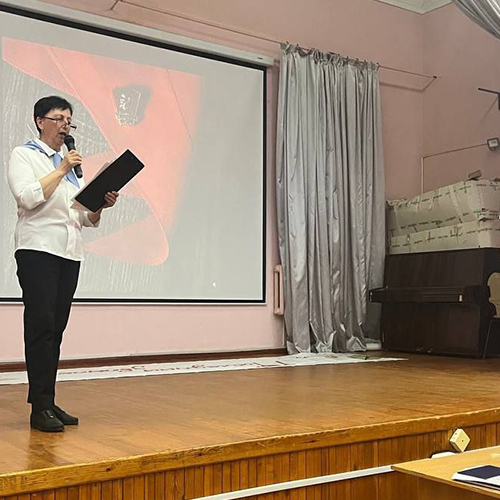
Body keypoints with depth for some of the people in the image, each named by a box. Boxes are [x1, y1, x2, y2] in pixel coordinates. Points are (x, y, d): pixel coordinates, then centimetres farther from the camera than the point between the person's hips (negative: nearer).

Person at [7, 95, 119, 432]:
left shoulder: (72, 164, 22)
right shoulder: (24, 155, 6)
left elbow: (86, 219, 20)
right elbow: (28, 197, -13)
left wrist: (101, 205, 0)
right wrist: (61, 170, -10)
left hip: (71, 253, 6)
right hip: (39, 249, -6)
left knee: (56, 328, 4)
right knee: (41, 325, -10)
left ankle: (48, 402, 8)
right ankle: (40, 408, -9)